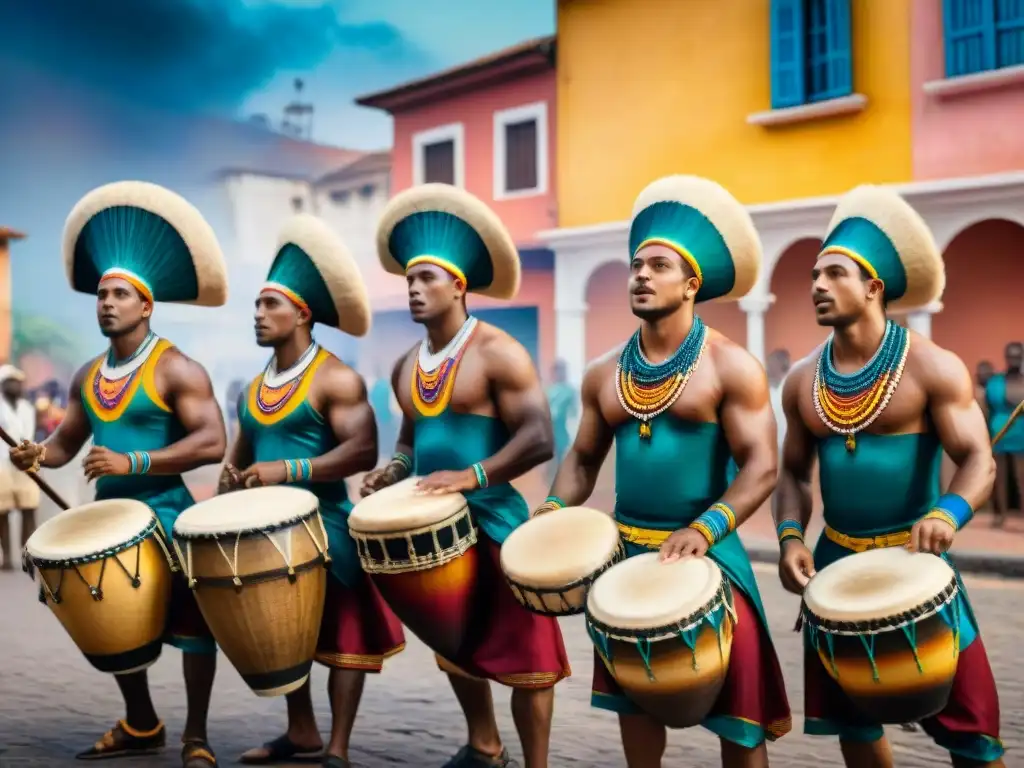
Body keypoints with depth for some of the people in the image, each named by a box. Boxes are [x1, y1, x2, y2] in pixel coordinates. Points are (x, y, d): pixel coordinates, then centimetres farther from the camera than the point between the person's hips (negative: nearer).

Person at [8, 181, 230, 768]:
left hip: (166, 515, -7)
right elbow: (67, 442, 17)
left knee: (191, 624, -2)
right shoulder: (88, 378, 10)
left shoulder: (176, 369, -13)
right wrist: (37, 455, -7)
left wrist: (133, 462, -27)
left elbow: (212, 443, -22)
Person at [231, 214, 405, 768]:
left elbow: (363, 452, -21)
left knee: (342, 635, 1)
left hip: (325, 530, -8)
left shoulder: (334, 378, -12)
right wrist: (226, 490, 1)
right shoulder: (255, 387, 12)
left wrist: (288, 471, -26)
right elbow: (242, 455, 22)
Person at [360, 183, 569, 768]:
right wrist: (395, 472, 3)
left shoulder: (497, 353, -12)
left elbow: (539, 438, -19)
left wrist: (472, 476, -28)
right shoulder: (407, 367, 10)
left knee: (521, 655, -2)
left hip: (495, 523, -8)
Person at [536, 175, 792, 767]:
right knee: (631, 693, 16)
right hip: (626, 550, 5)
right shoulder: (605, 372, 6)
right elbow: (584, 457, 15)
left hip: (706, 553, -5)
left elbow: (761, 467, -15)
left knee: (734, 701, 2)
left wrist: (704, 530, -28)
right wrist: (556, 509, -4)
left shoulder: (730, 366, -9)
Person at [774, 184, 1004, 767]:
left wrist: (947, 515, -34)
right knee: (851, 720, 13)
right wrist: (791, 537, -6)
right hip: (836, 561, 5)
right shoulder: (803, 380, 4)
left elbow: (979, 461, -14)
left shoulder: (931, 367, -10)